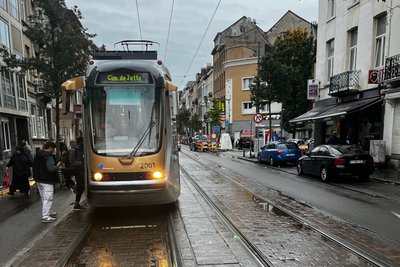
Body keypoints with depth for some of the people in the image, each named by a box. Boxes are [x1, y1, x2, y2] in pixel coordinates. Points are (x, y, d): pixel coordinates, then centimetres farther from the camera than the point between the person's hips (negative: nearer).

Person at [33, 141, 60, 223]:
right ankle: (45, 217, -4)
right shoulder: (49, 157, -19)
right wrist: (57, 166, -11)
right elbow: (51, 169, -28)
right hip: (47, 181, -10)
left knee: (44, 198, 19)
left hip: (38, 180, 10)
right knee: (48, 199, -4)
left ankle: (48, 212, 33)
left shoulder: (37, 155, 11)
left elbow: (34, 167, 19)